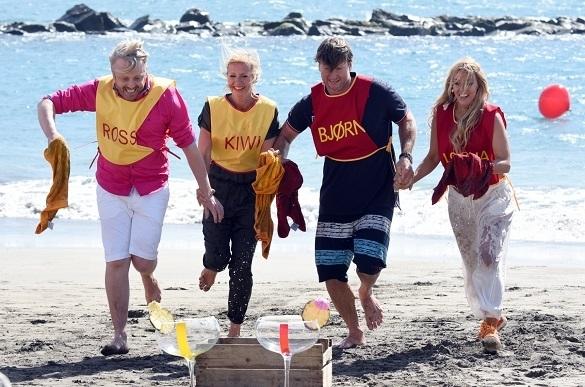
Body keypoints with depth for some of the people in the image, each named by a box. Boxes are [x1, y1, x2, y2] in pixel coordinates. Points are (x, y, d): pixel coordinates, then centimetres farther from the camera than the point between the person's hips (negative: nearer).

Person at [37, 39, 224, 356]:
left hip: (151, 189, -2)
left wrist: (207, 193, -4)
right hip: (111, 188, 2)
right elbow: (49, 103, -5)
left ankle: (148, 276, 32)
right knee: (116, 261, -2)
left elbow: (189, 146, -8)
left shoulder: (166, 96, -16)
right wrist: (51, 134, -26)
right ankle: (119, 336, 4)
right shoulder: (99, 92, -11)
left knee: (142, 259, -8)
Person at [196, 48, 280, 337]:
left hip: (251, 189, 0)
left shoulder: (268, 111, -3)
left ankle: (235, 329, 9)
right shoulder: (213, 107, -5)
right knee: (217, 257, -6)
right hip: (219, 186, 0)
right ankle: (211, 267, 34)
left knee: (242, 264, -1)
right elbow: (202, 154, -2)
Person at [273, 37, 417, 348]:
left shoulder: (375, 92, -10)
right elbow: (285, 136, 13)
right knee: (331, 272, 1)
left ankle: (366, 293, 17)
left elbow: (406, 120, 4)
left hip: (376, 194, -4)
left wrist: (405, 157, -10)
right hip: (335, 198, 4)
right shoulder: (312, 102, -1)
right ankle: (354, 333, 22)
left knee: (369, 261, -21)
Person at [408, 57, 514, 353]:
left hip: (492, 196, -5)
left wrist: (484, 168, -36)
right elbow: (434, 157, 6)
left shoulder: (491, 116, -14)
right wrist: (411, 178, -9)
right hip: (459, 198, 5)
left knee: (489, 257, -19)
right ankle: (490, 316, 26)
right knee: (471, 261, 10)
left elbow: (505, 163, -16)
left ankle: (490, 323, -21)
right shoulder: (441, 115, -2)